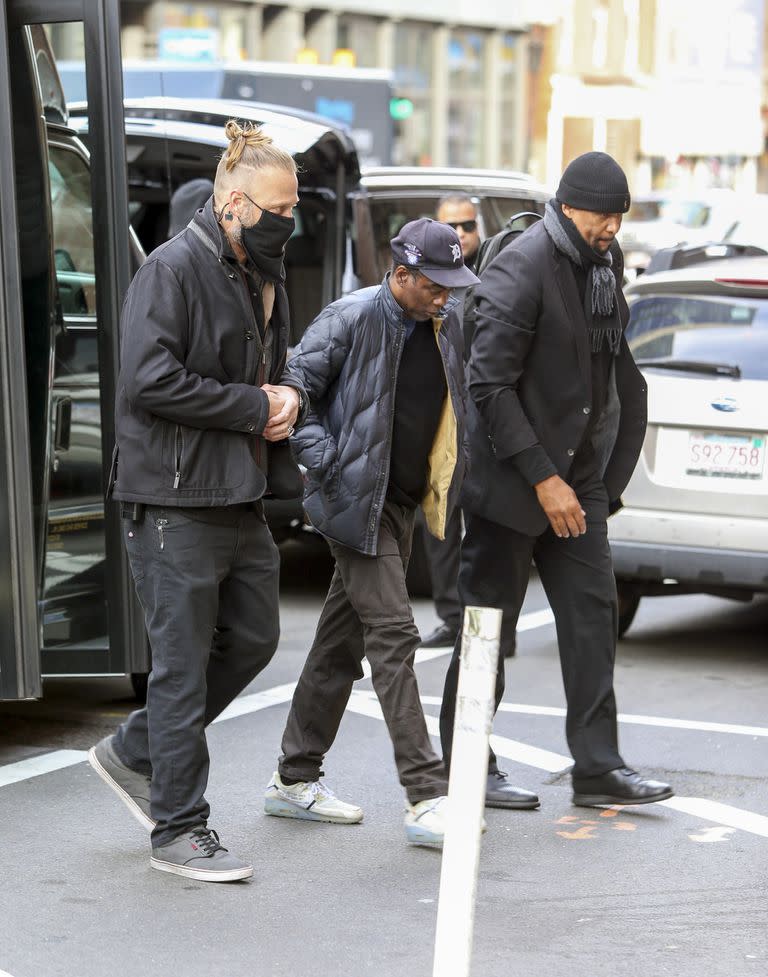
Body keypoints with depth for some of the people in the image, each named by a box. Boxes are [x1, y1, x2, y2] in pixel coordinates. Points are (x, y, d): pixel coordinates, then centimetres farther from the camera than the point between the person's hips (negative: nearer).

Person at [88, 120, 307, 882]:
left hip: (240, 496, 9)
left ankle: (133, 753, 29)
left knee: (252, 640, 13)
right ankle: (179, 830, 7)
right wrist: (255, 406, -15)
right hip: (175, 498, -9)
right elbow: (150, 381, -22)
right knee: (183, 661, -3)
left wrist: (287, 395, 4)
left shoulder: (263, 277, 15)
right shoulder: (173, 270, -13)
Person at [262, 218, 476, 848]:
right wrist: (326, 462, -17)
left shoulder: (445, 324, 7)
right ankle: (427, 799, -14)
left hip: (405, 502, 8)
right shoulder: (351, 320, -14)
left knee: (343, 641, 13)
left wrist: (449, 484, 13)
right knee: (393, 637, -13)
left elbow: (454, 407, 22)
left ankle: (295, 779, 23)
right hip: (359, 500, -7)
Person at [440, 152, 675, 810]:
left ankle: (598, 767, 5)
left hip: (578, 474, 8)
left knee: (593, 609, 2)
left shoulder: (606, 262, 9)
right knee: (487, 618, 1)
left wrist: (607, 477, 16)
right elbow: (491, 385, -20)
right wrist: (543, 478, -20)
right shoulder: (522, 270, -17)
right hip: (512, 477, -8)